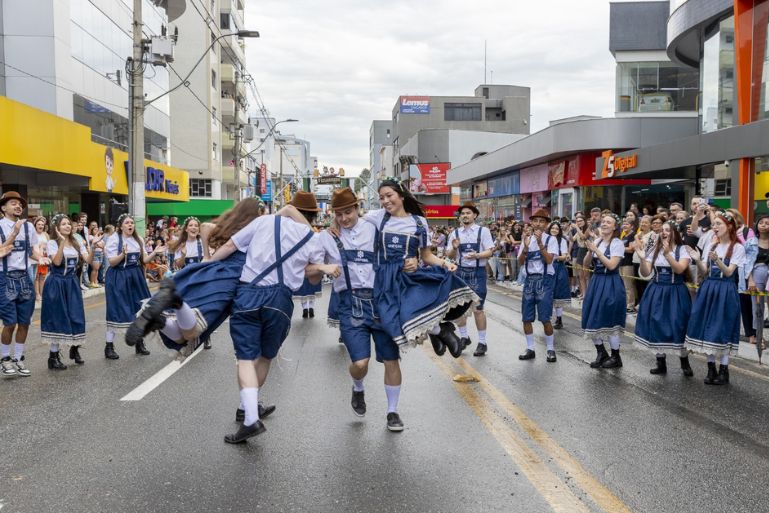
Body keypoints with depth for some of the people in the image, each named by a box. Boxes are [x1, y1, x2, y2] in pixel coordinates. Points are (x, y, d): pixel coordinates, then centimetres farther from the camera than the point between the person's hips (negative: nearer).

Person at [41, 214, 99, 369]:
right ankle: (53, 356, 4)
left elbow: (88, 260, -2)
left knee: (76, 316, 5)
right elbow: (57, 262, -22)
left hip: (72, 283, 5)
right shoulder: (52, 243, -7)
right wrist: (62, 242, -27)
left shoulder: (76, 243, 9)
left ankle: (74, 348, 27)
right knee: (57, 317, -4)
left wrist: (92, 245, -17)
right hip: (57, 284, -5)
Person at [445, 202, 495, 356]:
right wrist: (454, 248, -13)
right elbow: (450, 255, 8)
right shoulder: (455, 233, 7)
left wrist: (477, 255, -24)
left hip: (477, 272, -4)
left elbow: (489, 251, -6)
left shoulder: (483, 231, -3)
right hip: (460, 272, 4)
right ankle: (464, 336, 29)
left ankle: (482, 342, 10)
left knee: (477, 309, -1)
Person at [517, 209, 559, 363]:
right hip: (530, 279, 4)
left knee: (544, 318, -6)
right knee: (526, 317, 6)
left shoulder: (551, 239, -3)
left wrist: (540, 243, -22)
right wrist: (525, 248, -16)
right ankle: (530, 349, 17)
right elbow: (520, 262, 0)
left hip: (545, 280, -4)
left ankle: (550, 349, 9)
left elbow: (549, 260, -16)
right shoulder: (527, 239, 8)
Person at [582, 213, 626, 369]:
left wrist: (596, 250, -18)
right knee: (592, 319, 8)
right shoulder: (596, 241, 7)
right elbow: (586, 264, 7)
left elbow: (612, 265, -19)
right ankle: (601, 353, 24)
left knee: (609, 321, -3)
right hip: (596, 282, 6)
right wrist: (590, 251, -11)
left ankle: (616, 357, 12)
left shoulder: (617, 243, -9)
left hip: (611, 284, -6)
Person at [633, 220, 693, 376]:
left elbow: (679, 269, -20)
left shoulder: (682, 249, -4)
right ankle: (661, 364, 15)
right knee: (656, 326, 4)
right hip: (656, 292, 4)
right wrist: (642, 259, -16)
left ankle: (685, 362, 14)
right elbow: (646, 273, 1)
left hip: (675, 292, -4)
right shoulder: (655, 250, 7)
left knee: (678, 326, -4)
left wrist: (667, 254, -29)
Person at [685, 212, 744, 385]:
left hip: (725, 291, -5)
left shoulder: (737, 247, -4)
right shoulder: (711, 245, 10)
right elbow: (705, 272, 6)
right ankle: (711, 369, 15)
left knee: (723, 329, -3)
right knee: (707, 327, 5)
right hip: (708, 289, 5)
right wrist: (697, 260, -13)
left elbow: (729, 272, -14)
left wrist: (717, 260, -31)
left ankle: (723, 371, 7)